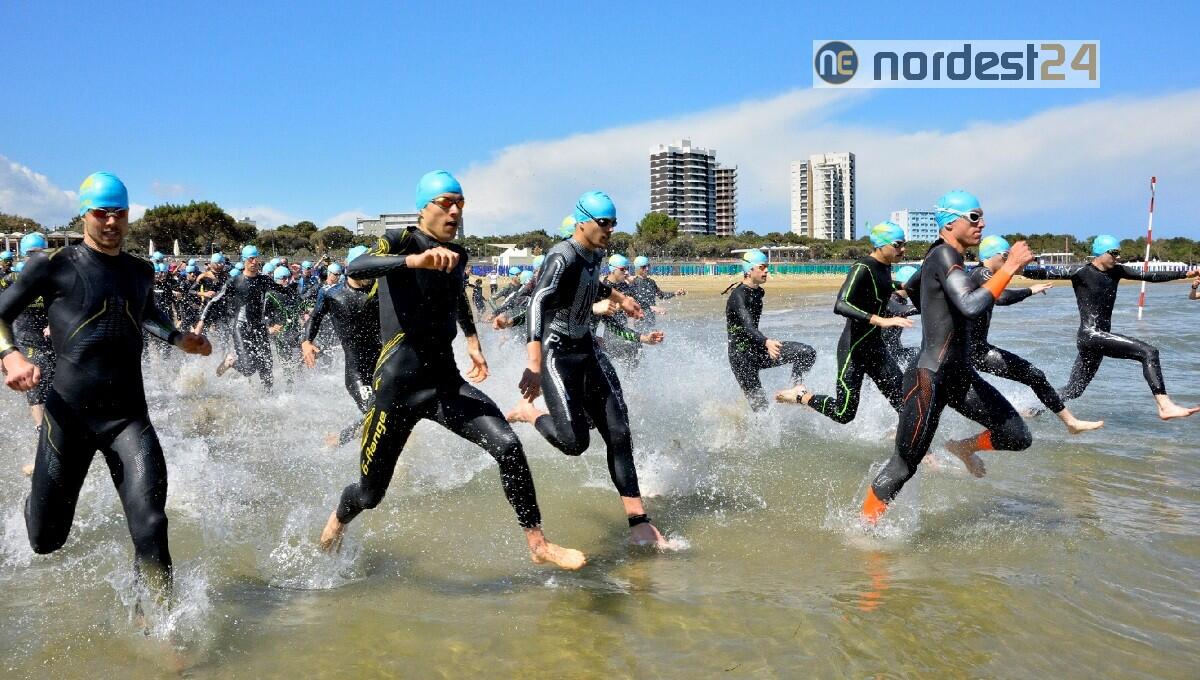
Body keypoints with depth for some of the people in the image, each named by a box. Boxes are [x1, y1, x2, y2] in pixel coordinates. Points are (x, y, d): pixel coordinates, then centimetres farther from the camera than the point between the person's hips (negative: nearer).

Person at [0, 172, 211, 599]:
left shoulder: (141, 272, 11)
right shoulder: (53, 265, -2)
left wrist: (179, 339, 16)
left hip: (129, 418, 2)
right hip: (68, 415, -2)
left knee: (150, 528, -14)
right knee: (46, 539, 10)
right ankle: (36, 505, 47)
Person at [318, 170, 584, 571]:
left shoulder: (458, 254, 10)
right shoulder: (401, 242, -8)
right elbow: (353, 270, -30)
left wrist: (472, 340, 26)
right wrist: (415, 260, -43)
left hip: (446, 380, 5)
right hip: (399, 384, -5)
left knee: (508, 445, -16)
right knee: (370, 494, 6)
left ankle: (538, 545, -3)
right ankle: (336, 523, 42)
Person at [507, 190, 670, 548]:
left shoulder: (596, 255, 7)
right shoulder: (562, 257, -19)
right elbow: (537, 305, -32)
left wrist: (617, 297, 46)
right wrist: (534, 366, -43)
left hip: (587, 351, 8)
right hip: (556, 355, -8)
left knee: (619, 435, -1)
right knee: (575, 441, -18)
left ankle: (639, 524, 3)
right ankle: (527, 412, 12)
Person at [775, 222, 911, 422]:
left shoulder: (885, 267, 7)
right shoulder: (862, 269, -20)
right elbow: (841, 306, -35)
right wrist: (881, 321, -42)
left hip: (876, 347, 8)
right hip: (853, 349, -8)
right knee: (844, 413, -4)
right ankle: (800, 396, 17)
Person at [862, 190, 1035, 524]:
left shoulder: (939, 256, 12)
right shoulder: (944, 255, -17)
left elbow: (911, 286, 33)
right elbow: (971, 307, -33)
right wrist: (1011, 266, -26)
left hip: (961, 376, 9)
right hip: (929, 380, -9)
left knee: (1019, 438, 8)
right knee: (903, 466, -2)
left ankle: (966, 448, 35)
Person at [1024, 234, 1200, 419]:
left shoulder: (1116, 271, 12)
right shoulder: (1081, 272, -8)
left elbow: (1151, 276, 16)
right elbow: (1047, 273, -14)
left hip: (1101, 338, 8)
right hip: (1090, 335, -8)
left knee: (1073, 391, 12)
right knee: (1149, 352, -19)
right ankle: (1165, 406, -23)